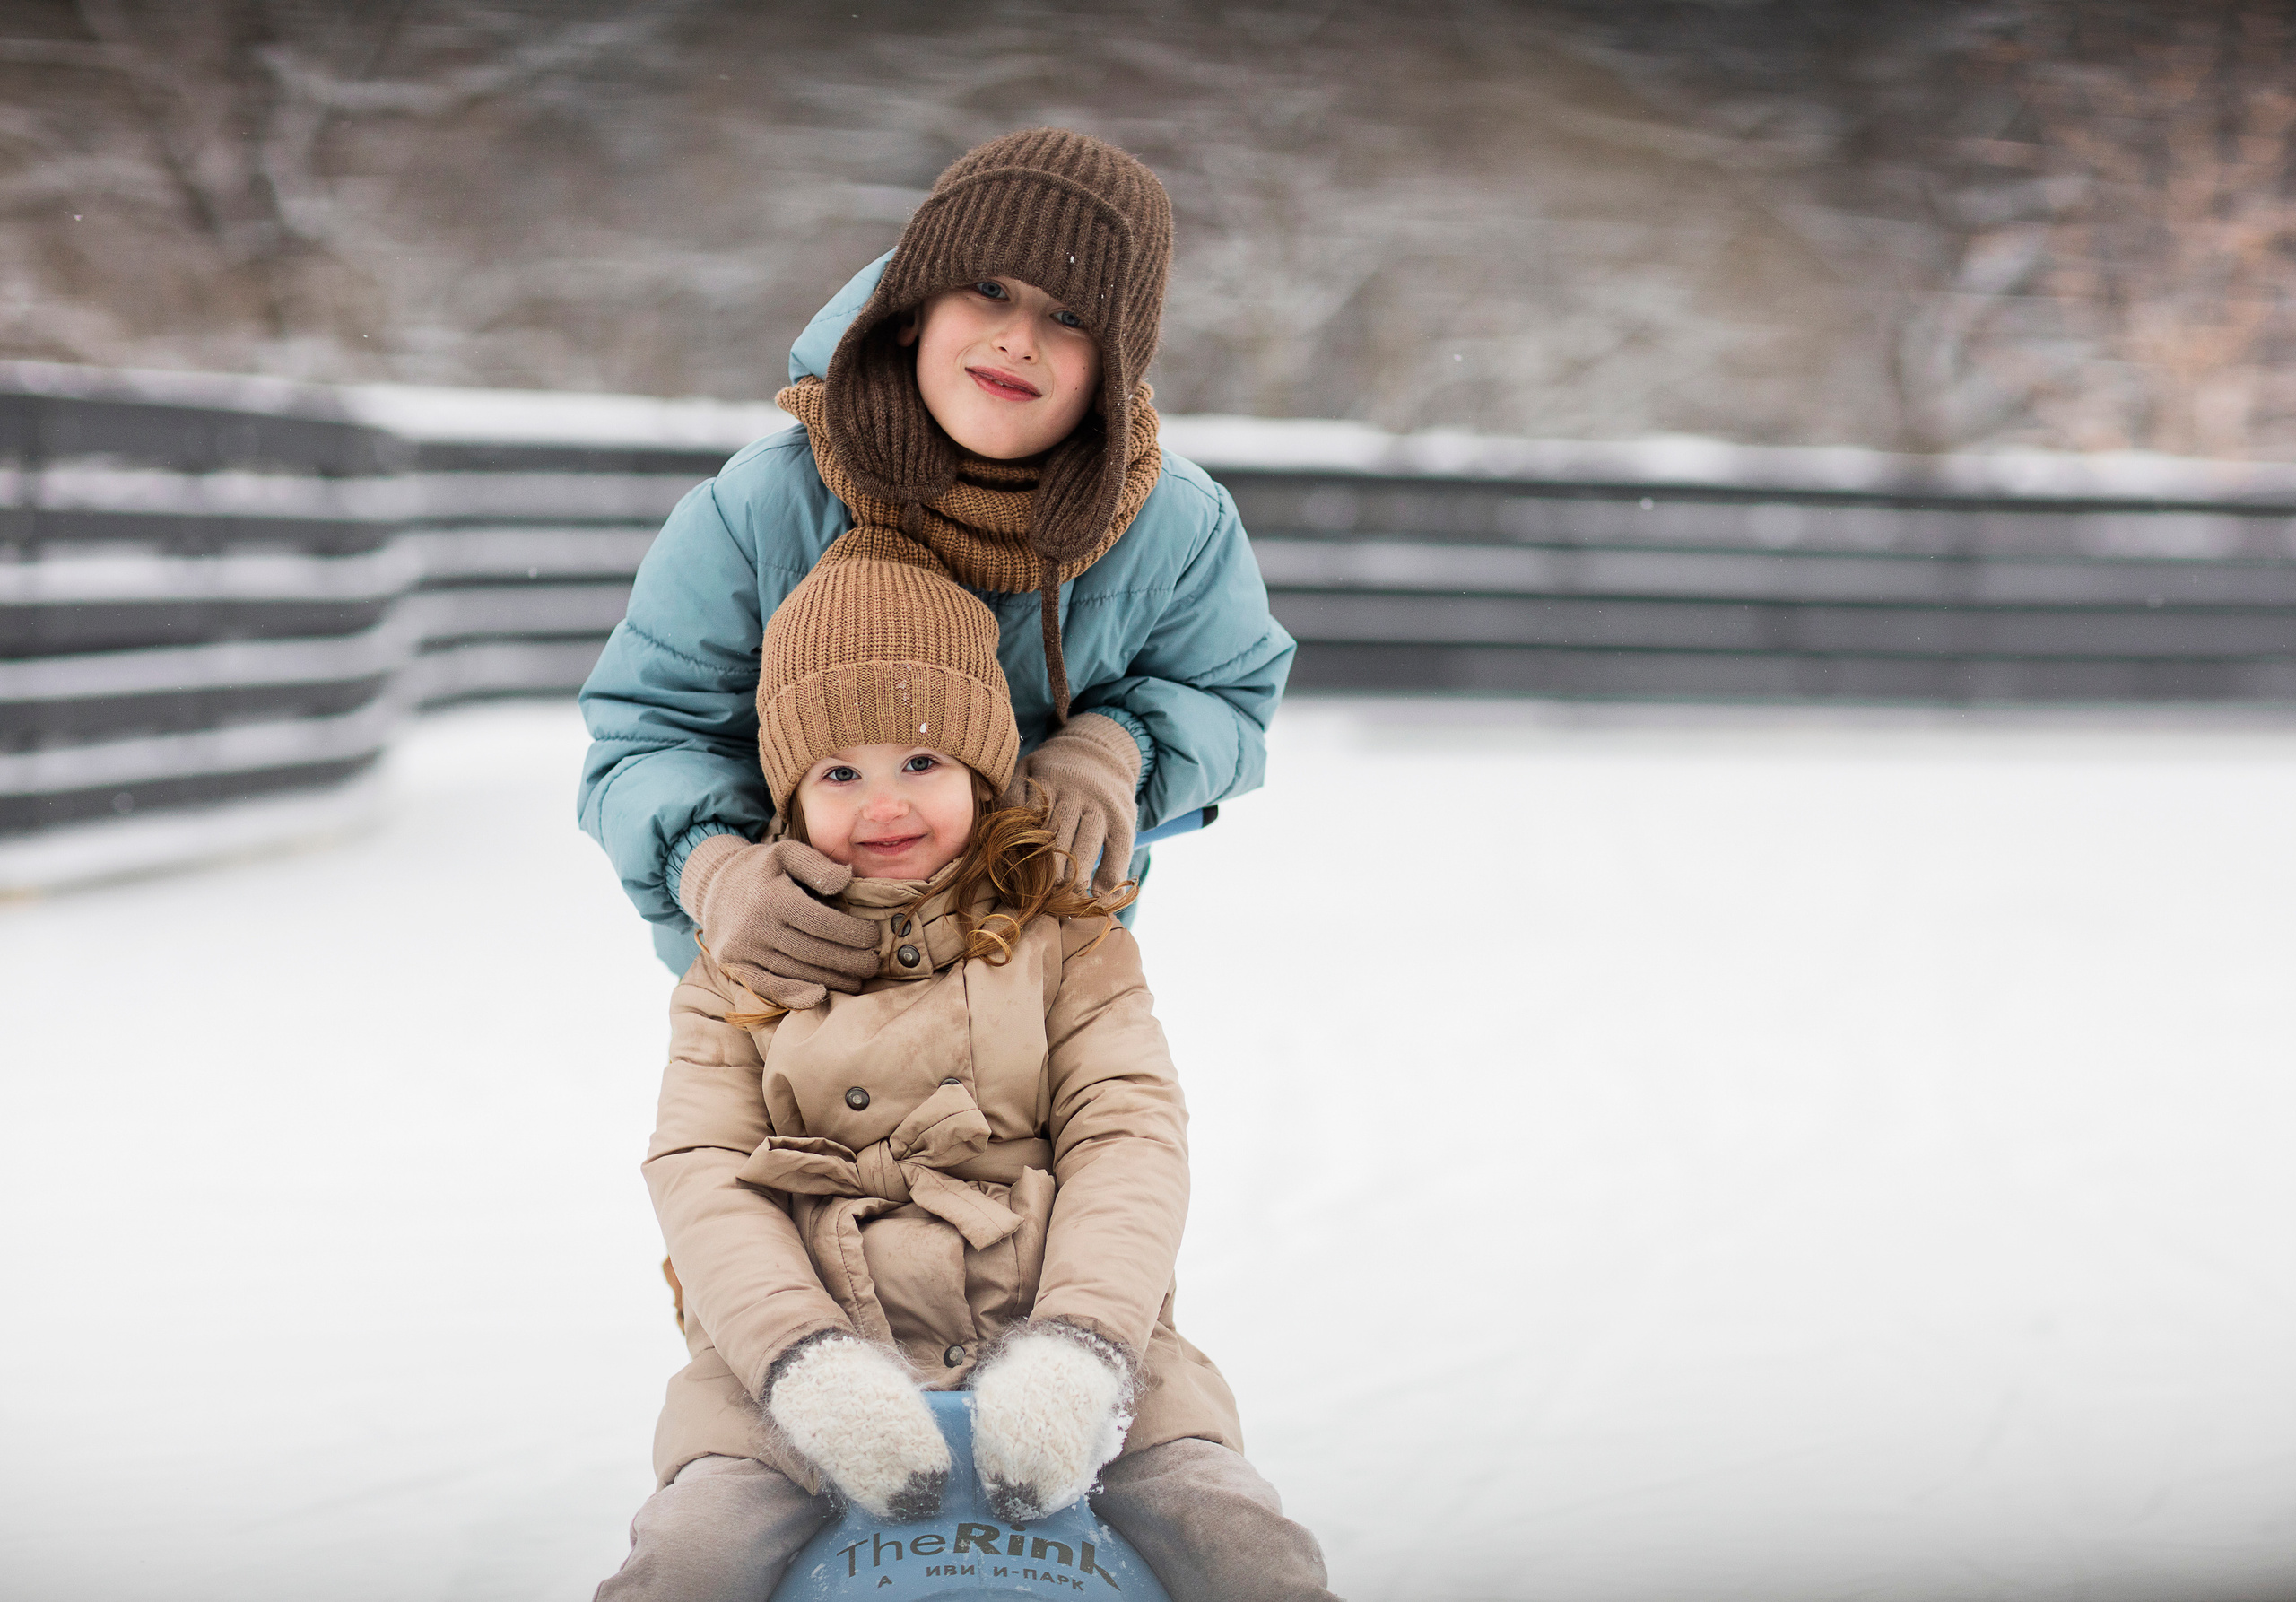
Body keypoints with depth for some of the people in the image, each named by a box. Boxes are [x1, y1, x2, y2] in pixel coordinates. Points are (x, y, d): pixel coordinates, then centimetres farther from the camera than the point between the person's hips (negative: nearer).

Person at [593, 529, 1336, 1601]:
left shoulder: (1066, 942, 14)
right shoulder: (740, 977, 13)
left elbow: (1127, 1139, 2)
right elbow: (699, 1177, 1)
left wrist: (1079, 1347, -18)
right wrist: (805, 1361, -19)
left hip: (1043, 1328, 0)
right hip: (805, 1341, 0)